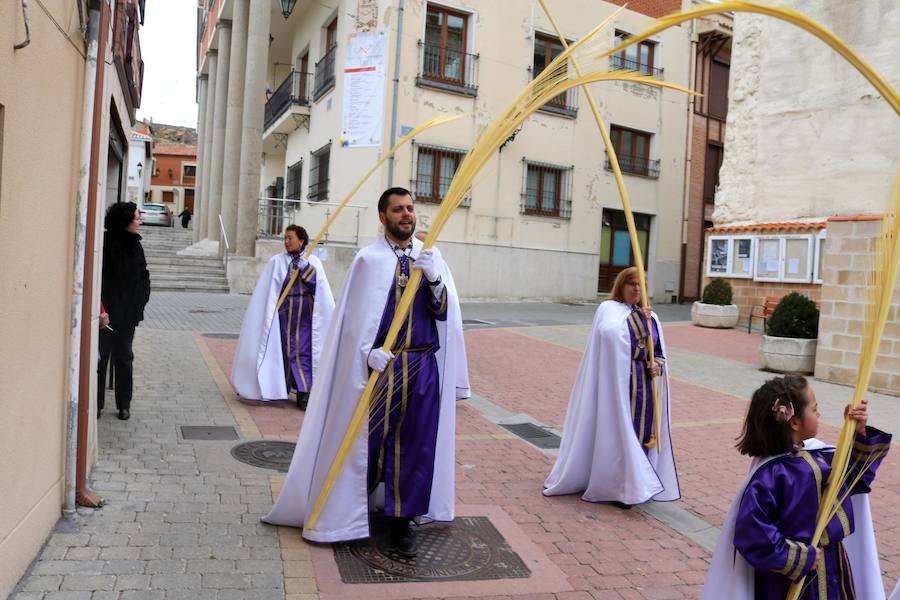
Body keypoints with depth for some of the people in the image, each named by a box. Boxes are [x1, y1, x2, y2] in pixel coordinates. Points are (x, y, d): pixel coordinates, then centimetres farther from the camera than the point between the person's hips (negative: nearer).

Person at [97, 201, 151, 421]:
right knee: (100, 355, 2)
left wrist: (141, 300, 4)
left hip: (128, 313, 5)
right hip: (105, 311, -5)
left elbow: (143, 275, 16)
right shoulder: (105, 243, -10)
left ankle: (124, 404, 18)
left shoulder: (135, 244, 9)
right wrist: (99, 308, -18)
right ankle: (96, 403, 13)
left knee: (123, 357, 11)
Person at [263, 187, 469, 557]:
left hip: (423, 366, 3)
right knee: (369, 441, 10)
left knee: (414, 444, 8)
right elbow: (355, 315, -5)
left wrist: (433, 278, -19)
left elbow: (444, 312, -2)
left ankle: (401, 520, 24)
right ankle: (351, 509, 33)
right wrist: (369, 351, -18)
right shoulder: (369, 259, -5)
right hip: (382, 364, -3)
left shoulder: (430, 257, 5)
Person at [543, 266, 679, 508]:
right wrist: (640, 319, -15)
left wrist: (657, 365, -7)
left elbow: (660, 353, 16)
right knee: (619, 430, -5)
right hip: (619, 382, -6)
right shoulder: (609, 308, -3)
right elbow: (610, 333, -26)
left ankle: (636, 484, 20)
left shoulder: (651, 317, 14)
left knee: (641, 431, 8)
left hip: (645, 387, 6)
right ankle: (619, 488, 4)